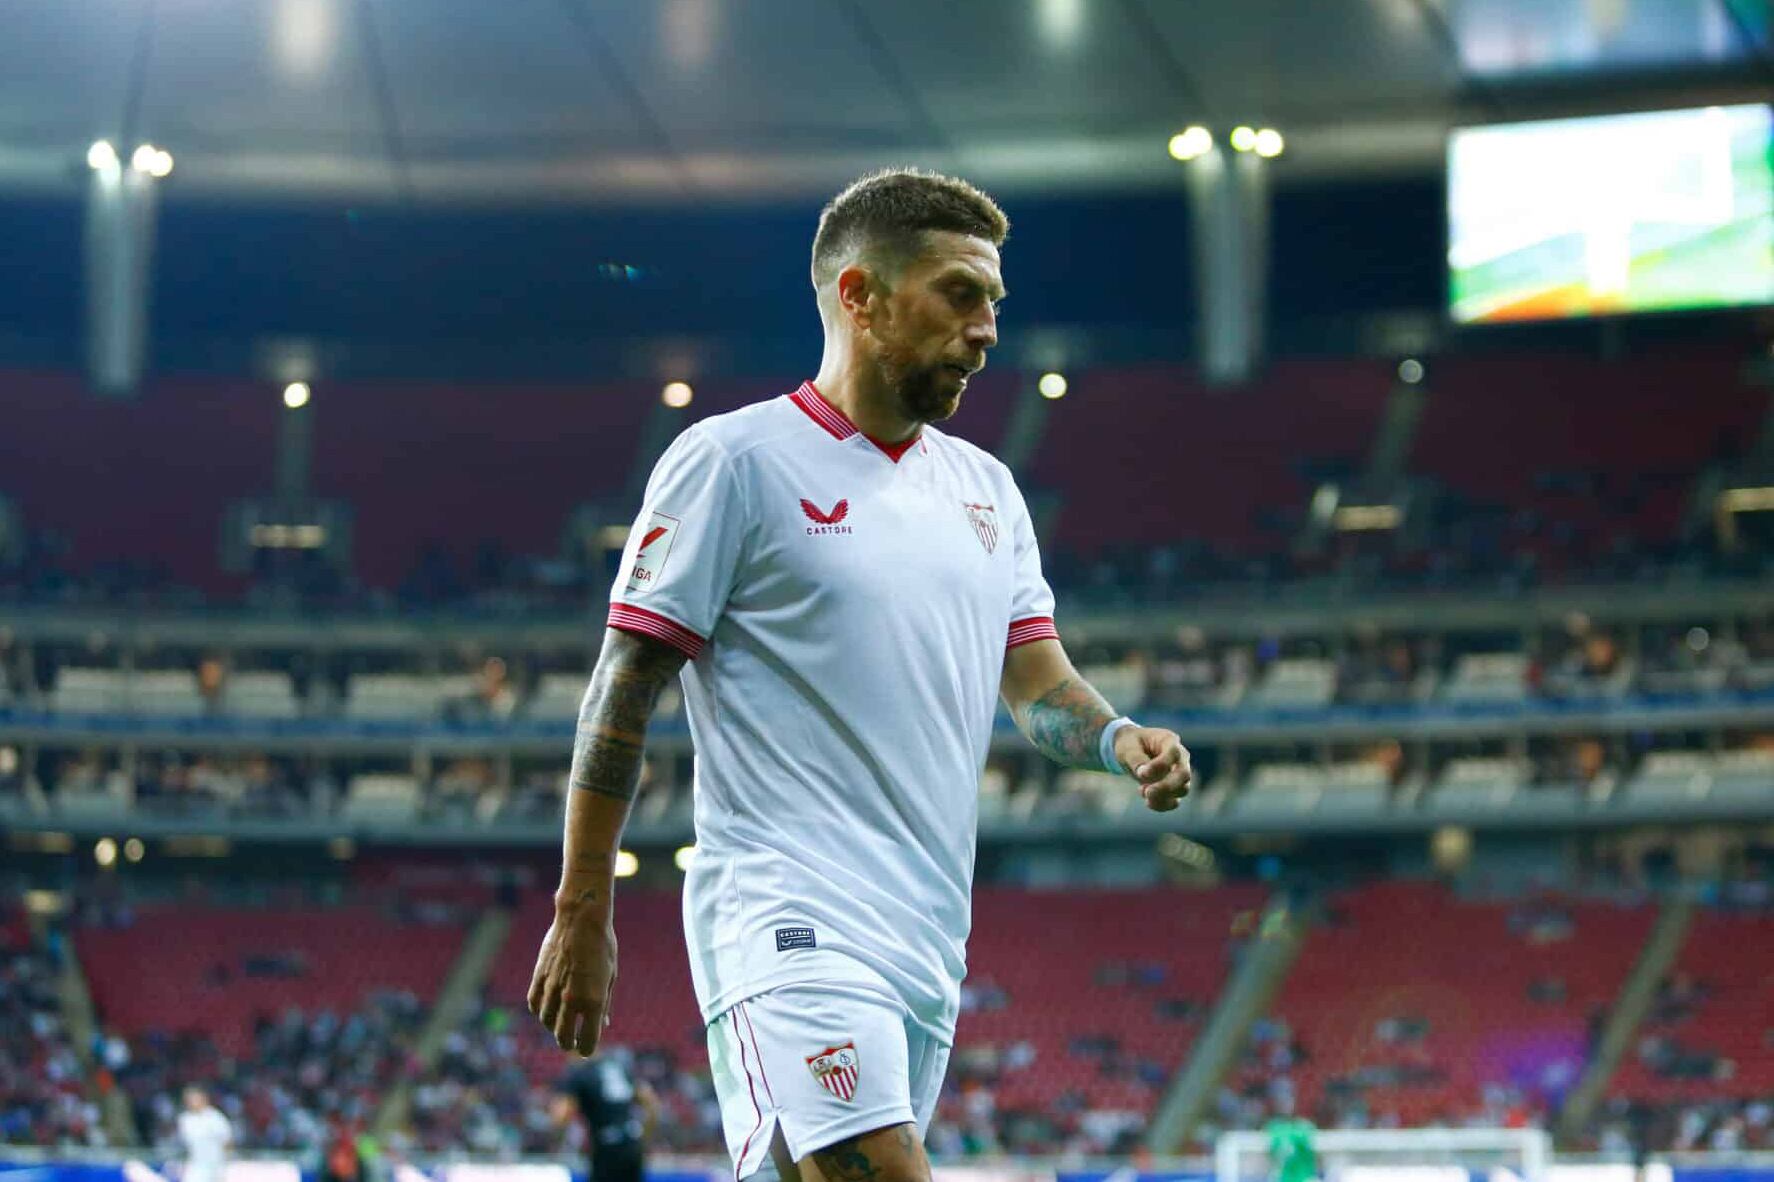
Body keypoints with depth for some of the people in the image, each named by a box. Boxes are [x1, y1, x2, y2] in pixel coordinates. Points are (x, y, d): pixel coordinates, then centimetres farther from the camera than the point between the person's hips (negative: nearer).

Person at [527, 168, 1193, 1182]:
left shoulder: (985, 488, 18)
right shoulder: (733, 460, -3)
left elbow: (1036, 679, 16)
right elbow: (624, 691, -4)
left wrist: (1117, 739, -8)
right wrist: (582, 916, -7)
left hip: (930, 937, 7)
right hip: (789, 918, -7)